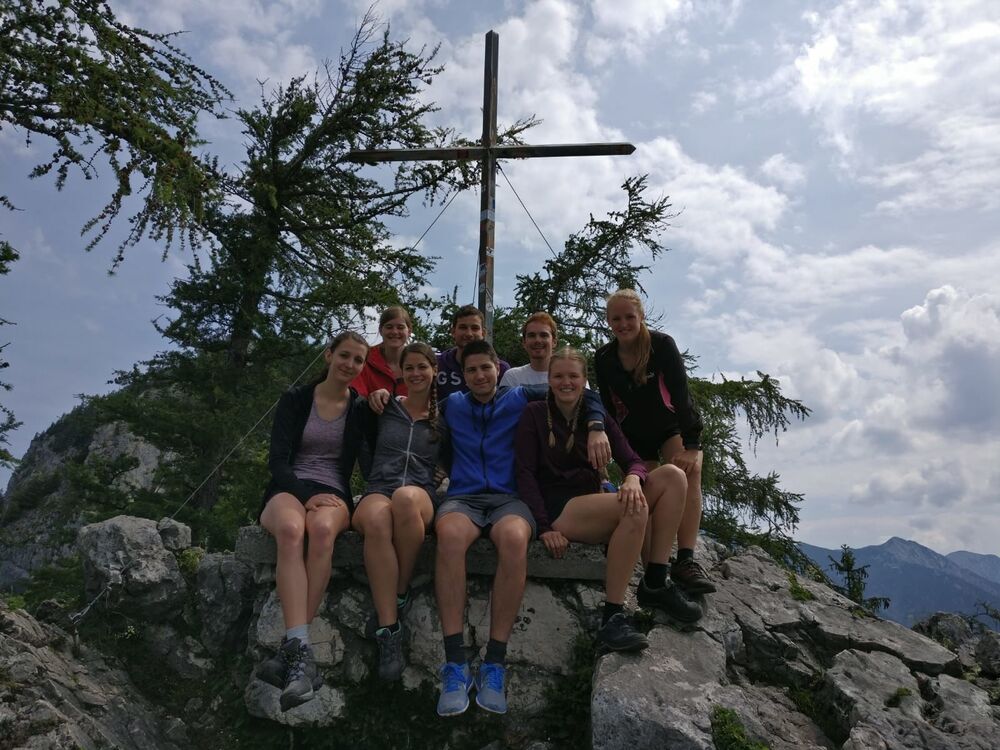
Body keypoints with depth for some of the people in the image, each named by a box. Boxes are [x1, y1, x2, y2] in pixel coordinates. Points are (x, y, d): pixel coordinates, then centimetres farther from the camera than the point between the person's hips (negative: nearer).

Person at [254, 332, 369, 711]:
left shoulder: (361, 408, 12)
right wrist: (305, 494, -18)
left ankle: (291, 651, -39)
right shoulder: (295, 399, 8)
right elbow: (277, 460, -2)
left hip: (333, 494, 1)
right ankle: (301, 651, -48)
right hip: (288, 489, 0)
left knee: (322, 528, -38)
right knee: (291, 529, -39)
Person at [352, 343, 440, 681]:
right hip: (377, 491, 0)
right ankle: (388, 631, -39)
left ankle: (400, 596, -22)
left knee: (405, 497, -40)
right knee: (377, 521, -39)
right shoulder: (385, 408, 18)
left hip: (422, 497, 0)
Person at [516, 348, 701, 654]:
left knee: (673, 475, -13)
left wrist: (634, 478, -22)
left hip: (594, 508, 6)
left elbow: (632, 460, 3)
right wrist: (544, 527, -18)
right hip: (557, 508, -6)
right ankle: (612, 617, -28)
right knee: (635, 509, -32)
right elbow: (525, 474, -6)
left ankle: (655, 585, -14)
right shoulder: (534, 414, 3)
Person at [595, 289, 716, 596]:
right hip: (633, 437, 4)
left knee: (689, 472, -29)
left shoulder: (662, 345, -20)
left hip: (671, 428, -3)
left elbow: (681, 395, -25)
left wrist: (691, 446, -31)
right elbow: (608, 409, -3)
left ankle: (686, 560, -35)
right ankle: (654, 570, 5)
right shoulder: (603, 359, -10)